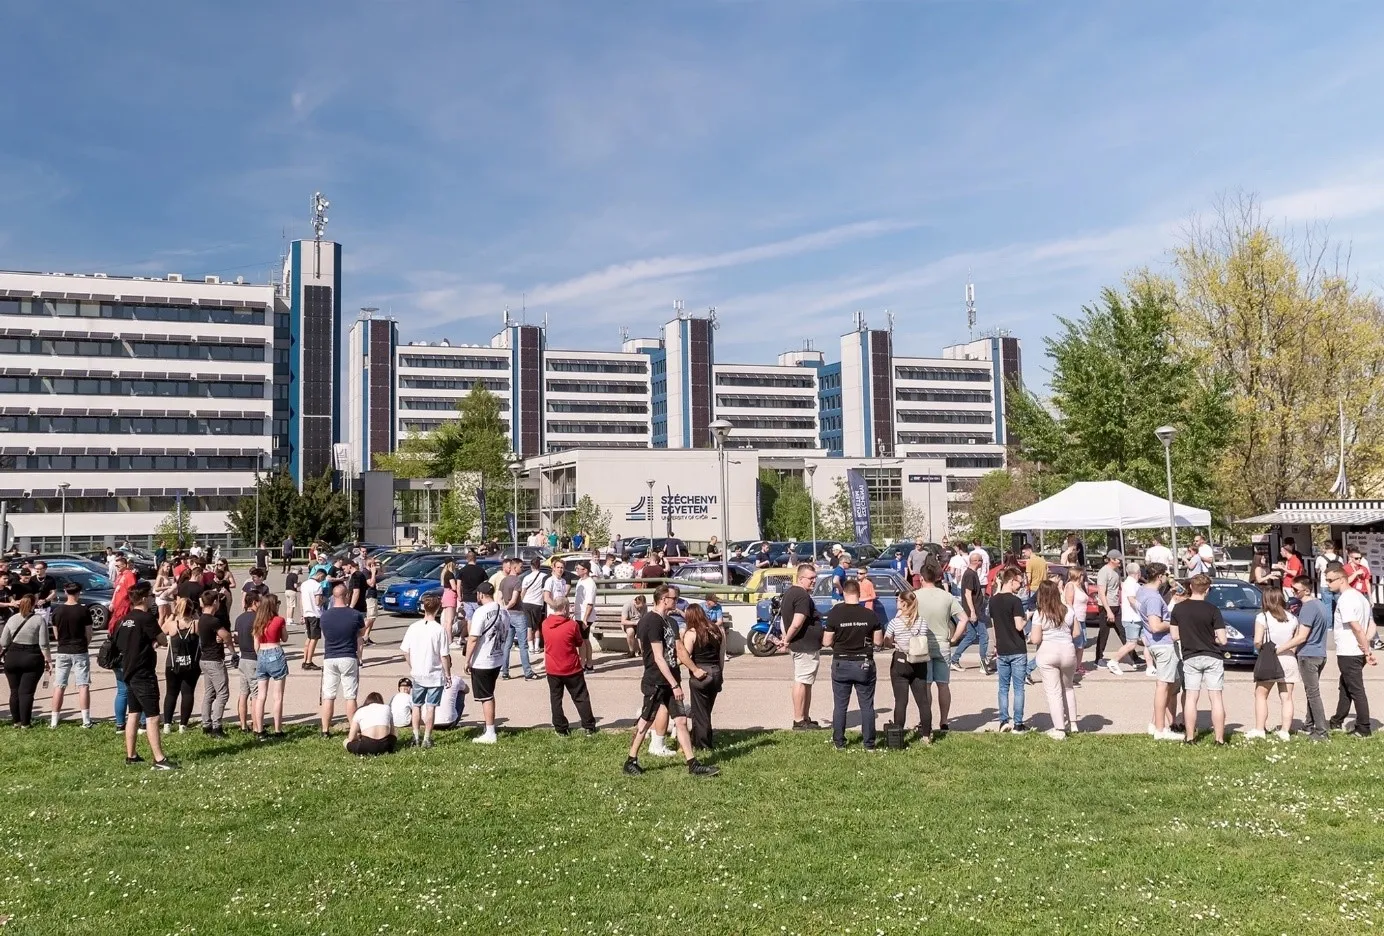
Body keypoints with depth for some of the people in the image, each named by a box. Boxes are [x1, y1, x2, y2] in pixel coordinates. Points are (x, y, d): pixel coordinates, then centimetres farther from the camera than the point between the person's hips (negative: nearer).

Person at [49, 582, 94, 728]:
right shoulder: (83, 610, -9)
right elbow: (88, 634, -4)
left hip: (62, 652, 3)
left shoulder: (57, 611, 0)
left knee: (59, 686, 9)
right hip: (80, 652, -3)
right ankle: (86, 720, -3)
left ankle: (54, 720, 12)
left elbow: (56, 634, 7)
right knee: (83, 686, -1)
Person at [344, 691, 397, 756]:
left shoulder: (360, 711, 18)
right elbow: (392, 733, 22)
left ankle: (365, 753, 7)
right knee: (393, 738, 35)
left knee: (345, 742, 26)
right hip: (385, 745, 1)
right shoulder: (386, 708, 22)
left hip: (367, 747, -1)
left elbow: (351, 738, 13)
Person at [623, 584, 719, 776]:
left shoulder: (669, 621, 13)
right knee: (646, 721, 2)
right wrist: (674, 684, -22)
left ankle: (693, 764, 6)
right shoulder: (652, 622, -17)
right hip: (655, 682, -8)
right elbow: (658, 658, -21)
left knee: (681, 720, 5)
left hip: (670, 681, 8)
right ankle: (631, 762, 16)